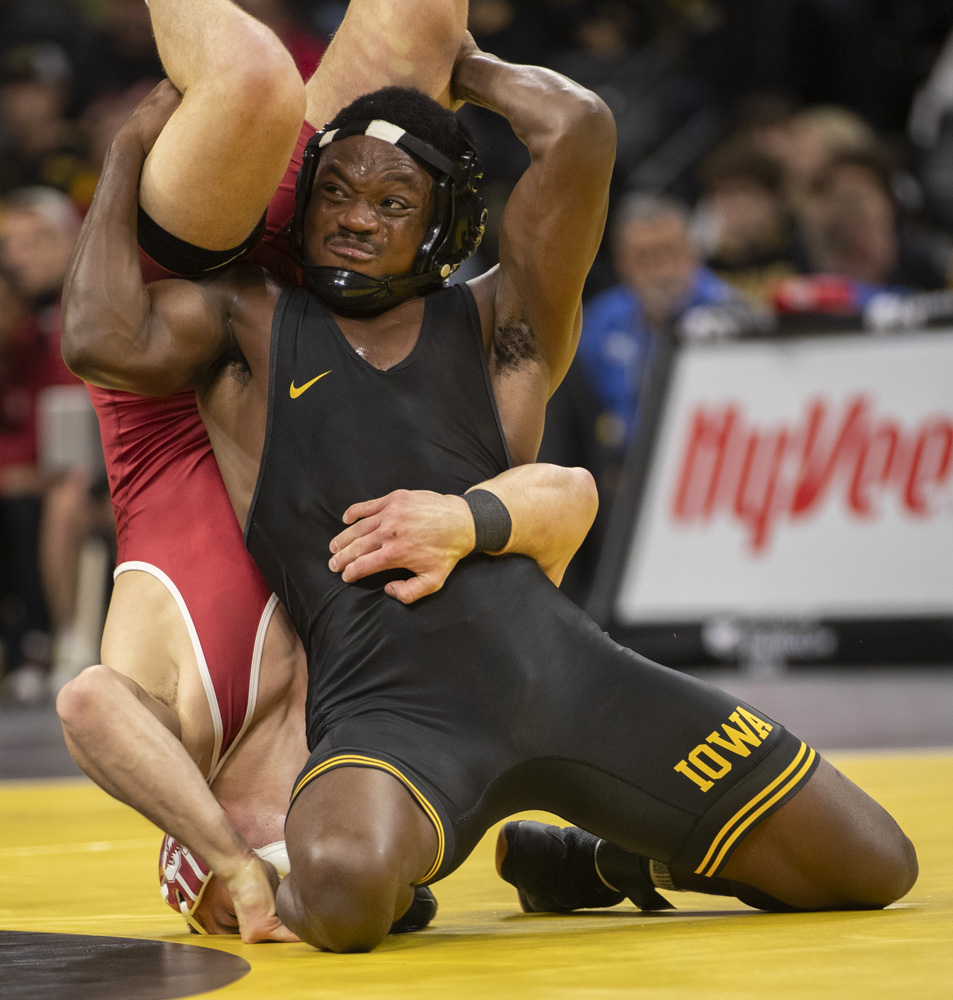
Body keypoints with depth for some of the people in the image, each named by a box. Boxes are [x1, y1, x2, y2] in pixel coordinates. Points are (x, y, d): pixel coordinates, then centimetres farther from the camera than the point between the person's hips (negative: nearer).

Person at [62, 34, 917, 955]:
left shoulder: (493, 325, 19)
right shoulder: (245, 327, 19)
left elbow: (579, 129, 7)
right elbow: (104, 342, -2)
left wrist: (467, 70, 25)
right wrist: (130, 154, 10)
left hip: (564, 665, 3)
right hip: (391, 698, -3)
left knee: (873, 867, 0)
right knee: (345, 891, -40)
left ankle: (615, 855, 25)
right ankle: (338, 879, 0)